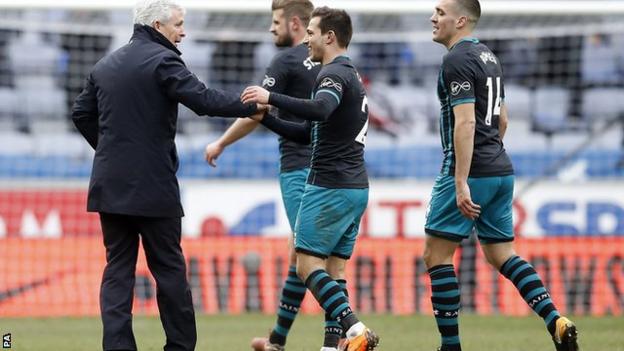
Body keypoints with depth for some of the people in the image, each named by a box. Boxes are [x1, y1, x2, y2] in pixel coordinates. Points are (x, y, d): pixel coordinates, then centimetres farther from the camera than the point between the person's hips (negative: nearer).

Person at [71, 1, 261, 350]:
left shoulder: (106, 65, 13)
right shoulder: (162, 60, -11)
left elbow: (82, 114, 18)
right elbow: (203, 99, -20)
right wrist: (252, 104, -11)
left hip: (110, 185, 6)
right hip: (153, 187, -6)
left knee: (118, 269, 6)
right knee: (169, 268, 3)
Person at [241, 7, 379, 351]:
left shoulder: (334, 73, -10)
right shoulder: (351, 75, 21)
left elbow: (320, 110, -34)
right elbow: (308, 132, 24)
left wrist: (271, 97, -31)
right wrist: (266, 118, 15)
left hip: (330, 187, -10)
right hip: (355, 187, 10)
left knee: (308, 266, -9)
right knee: (333, 271, 7)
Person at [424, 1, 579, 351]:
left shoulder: (457, 60, -13)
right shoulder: (488, 57, 16)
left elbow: (465, 122, -21)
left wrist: (461, 183, -24)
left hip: (471, 173, -9)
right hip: (501, 171, 9)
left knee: (437, 254, 0)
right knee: (503, 254, 12)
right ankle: (557, 322, -4)